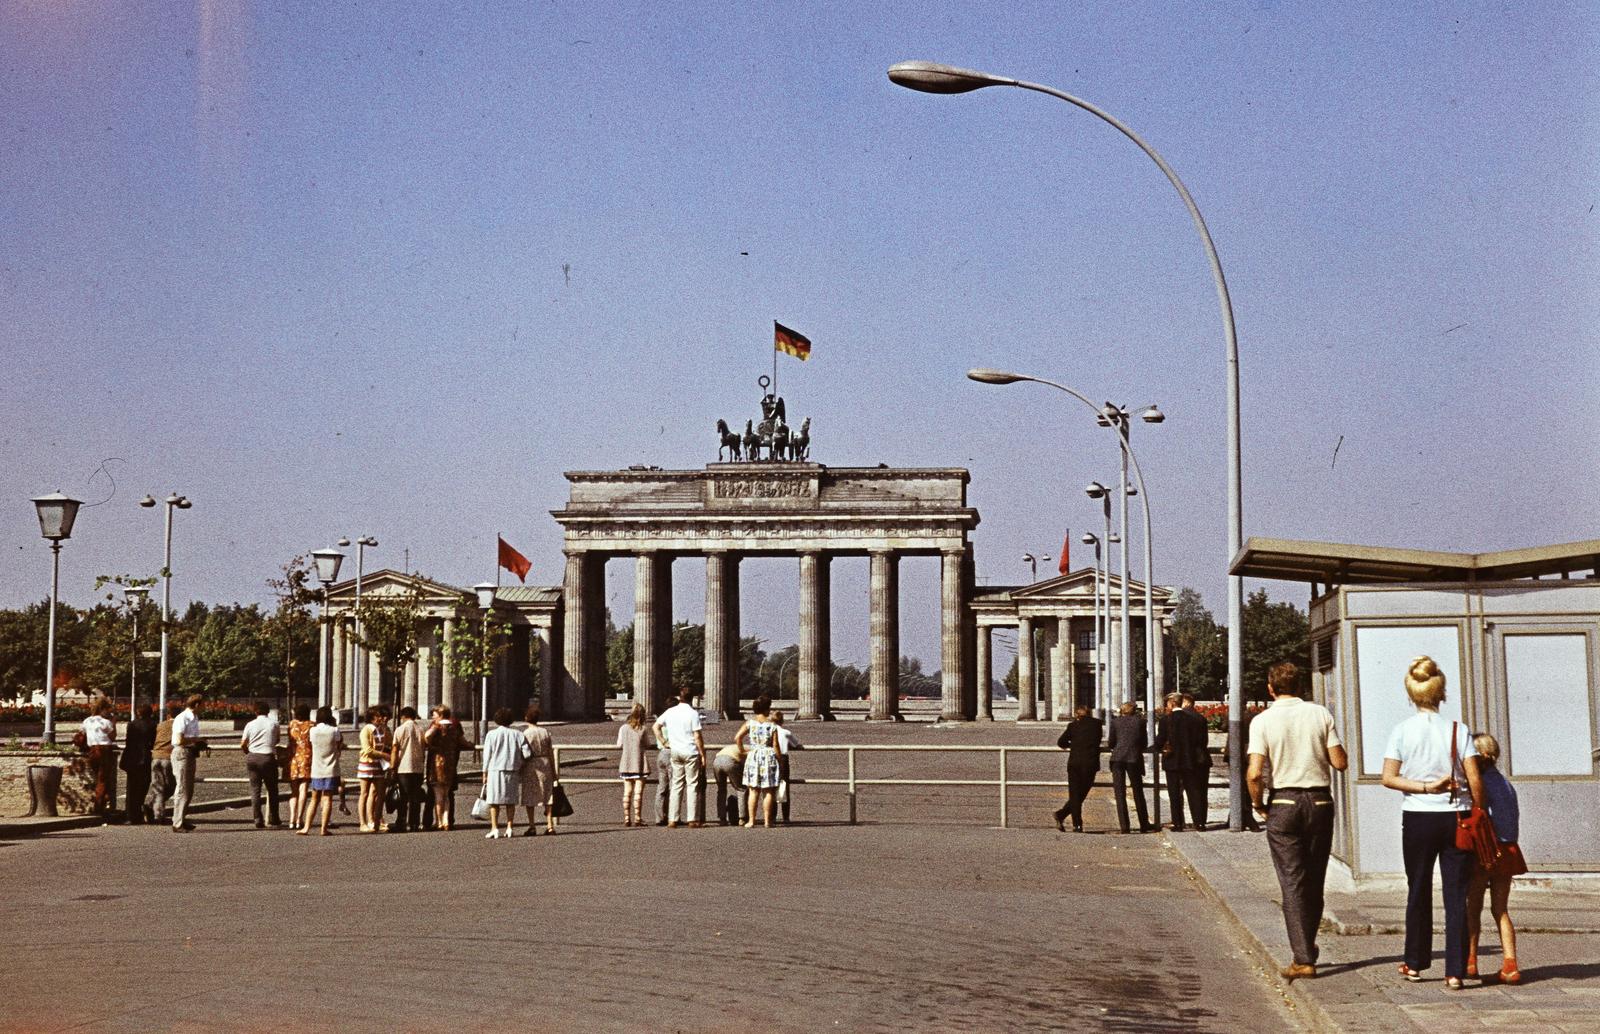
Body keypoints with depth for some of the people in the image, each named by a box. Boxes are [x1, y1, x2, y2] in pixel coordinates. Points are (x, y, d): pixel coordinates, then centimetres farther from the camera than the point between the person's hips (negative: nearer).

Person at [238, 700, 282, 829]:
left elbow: (243, 745, 4)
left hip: (253, 757, 1)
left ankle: (258, 820, 2)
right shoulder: (274, 723, -1)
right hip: (268, 757, -1)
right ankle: (274, 820, 14)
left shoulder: (250, 725, 1)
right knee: (272, 789, 10)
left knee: (255, 789, 6)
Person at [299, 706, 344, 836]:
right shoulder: (335, 731, -9)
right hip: (331, 770, -3)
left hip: (316, 770, 3)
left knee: (314, 800, 13)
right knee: (327, 799, 0)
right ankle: (324, 829, -5)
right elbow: (340, 746, -1)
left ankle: (306, 827, 7)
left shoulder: (312, 731, -1)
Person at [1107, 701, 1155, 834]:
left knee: (1120, 793, 3)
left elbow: (1111, 743, 5)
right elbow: (1145, 744, 9)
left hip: (1118, 758, -1)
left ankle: (1124, 826, -3)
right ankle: (1144, 825, 15)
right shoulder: (1140, 721, 5)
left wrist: (1109, 745, 28)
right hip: (1134, 758, 1)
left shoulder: (1116, 721, 4)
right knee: (1138, 793, 12)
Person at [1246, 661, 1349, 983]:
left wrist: (1258, 804, 3)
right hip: (1320, 801, 2)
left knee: (1293, 881, 0)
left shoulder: (1263, 721, -6)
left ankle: (1303, 959, -4)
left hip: (1284, 802, -2)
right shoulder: (1320, 714, 0)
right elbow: (1340, 763, -1)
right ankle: (1307, 946, 27)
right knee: (1314, 880, 15)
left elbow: (1254, 773, -13)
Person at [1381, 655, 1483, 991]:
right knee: (1456, 894, 2)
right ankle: (1455, 971, -1)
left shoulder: (1402, 731, -2)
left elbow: (1388, 778, -8)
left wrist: (1424, 787, -8)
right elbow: (1475, 780, -7)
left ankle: (1415, 963, 23)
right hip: (1456, 816, 0)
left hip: (1417, 819, 1)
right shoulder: (1458, 730, -3)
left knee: (1418, 890, 14)